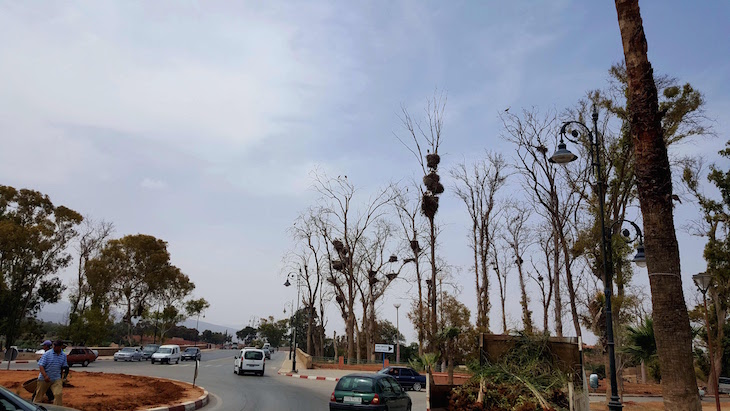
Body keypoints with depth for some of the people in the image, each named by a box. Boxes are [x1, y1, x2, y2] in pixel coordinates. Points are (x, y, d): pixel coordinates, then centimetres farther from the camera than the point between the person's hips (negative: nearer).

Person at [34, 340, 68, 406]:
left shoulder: (64, 355, 3)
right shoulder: (47, 354, -9)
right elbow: (41, 365, -13)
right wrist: (45, 376, -24)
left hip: (56, 379, 2)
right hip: (44, 378, -1)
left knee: (59, 394, -13)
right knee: (39, 395, 12)